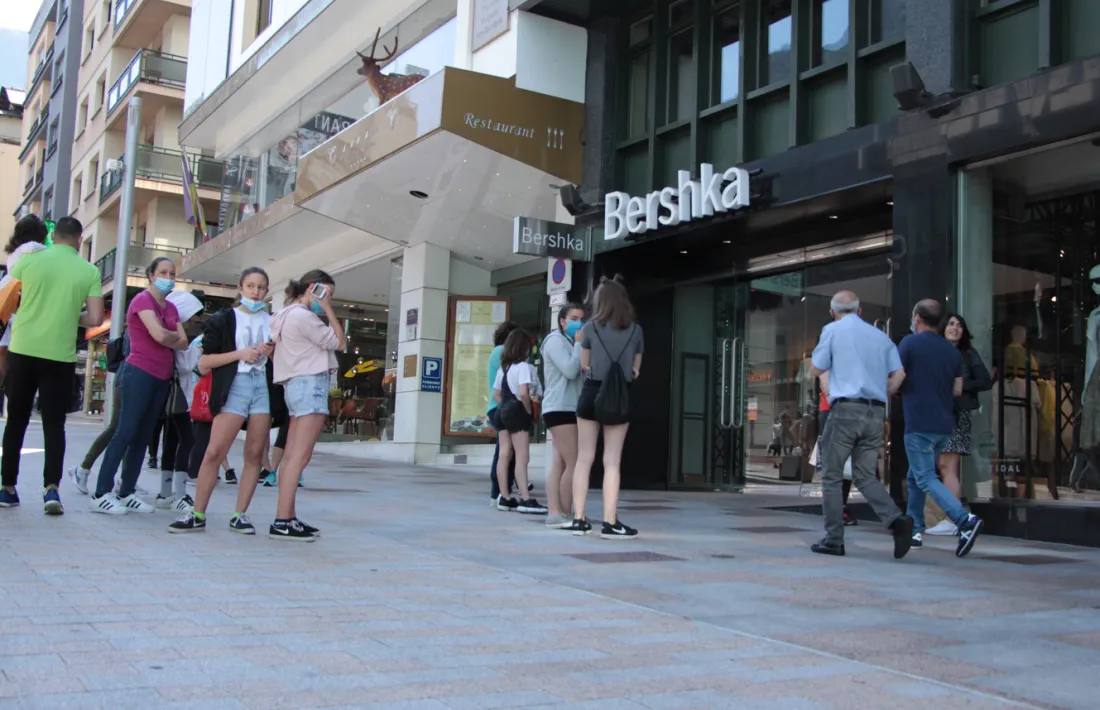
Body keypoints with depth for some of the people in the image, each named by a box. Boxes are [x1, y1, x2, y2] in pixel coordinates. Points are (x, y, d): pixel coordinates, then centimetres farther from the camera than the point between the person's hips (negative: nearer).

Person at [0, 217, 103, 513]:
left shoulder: (29, 260, -1)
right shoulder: (89, 271, -1)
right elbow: (96, 319, -3)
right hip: (60, 357, -1)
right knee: (54, 425, 6)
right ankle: (51, 487, -8)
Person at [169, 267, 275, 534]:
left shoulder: (273, 322, 15)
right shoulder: (223, 319, 5)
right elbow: (204, 363, 0)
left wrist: (272, 354, -2)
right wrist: (240, 354, -10)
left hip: (265, 386, 3)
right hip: (234, 386, -3)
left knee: (255, 454, 0)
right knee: (214, 452, -10)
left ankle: (240, 515, 8)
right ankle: (198, 514, -2)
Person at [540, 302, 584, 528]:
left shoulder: (571, 343, 25)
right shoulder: (556, 340, -5)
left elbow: (582, 372, 17)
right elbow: (570, 370, -18)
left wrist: (580, 344, 6)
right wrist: (579, 344, -10)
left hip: (571, 408, 9)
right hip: (560, 408, -9)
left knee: (559, 463, 2)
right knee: (573, 463, -12)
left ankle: (554, 513, -1)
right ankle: (565, 514, -8)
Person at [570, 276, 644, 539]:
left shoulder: (591, 328, -1)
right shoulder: (636, 330, 3)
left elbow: (584, 365, 8)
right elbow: (635, 369, 11)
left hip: (592, 393, 0)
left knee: (584, 459, 6)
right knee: (612, 462, 2)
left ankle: (579, 519, 7)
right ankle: (610, 522, 0)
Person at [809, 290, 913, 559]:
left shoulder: (833, 330, 3)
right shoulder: (880, 336, 16)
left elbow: (816, 370, 8)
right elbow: (899, 375, 8)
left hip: (846, 409, -5)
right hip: (876, 413, 5)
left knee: (831, 477, 5)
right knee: (865, 476, 10)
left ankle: (833, 539, 4)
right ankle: (897, 520, -13)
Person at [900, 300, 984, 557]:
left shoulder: (910, 343, -7)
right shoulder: (952, 350, 11)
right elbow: (957, 390, 12)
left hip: (919, 424, -7)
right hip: (944, 425, 7)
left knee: (926, 478, -8)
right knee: (915, 476, 18)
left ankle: (965, 520, -25)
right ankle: (914, 531, 19)